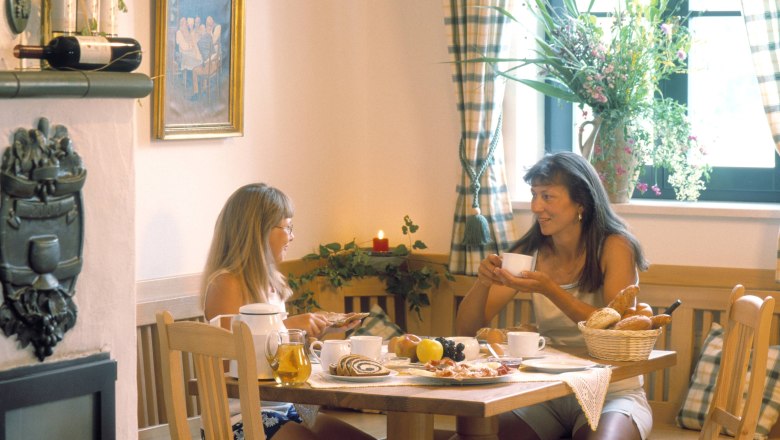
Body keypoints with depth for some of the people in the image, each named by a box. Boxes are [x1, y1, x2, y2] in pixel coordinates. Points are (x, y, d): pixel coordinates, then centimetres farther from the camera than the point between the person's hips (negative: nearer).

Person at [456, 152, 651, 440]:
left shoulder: (614, 247, -7)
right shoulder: (530, 252, 3)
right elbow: (467, 328, 2)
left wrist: (549, 289, -26)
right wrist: (483, 283, -18)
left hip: (611, 392, -3)